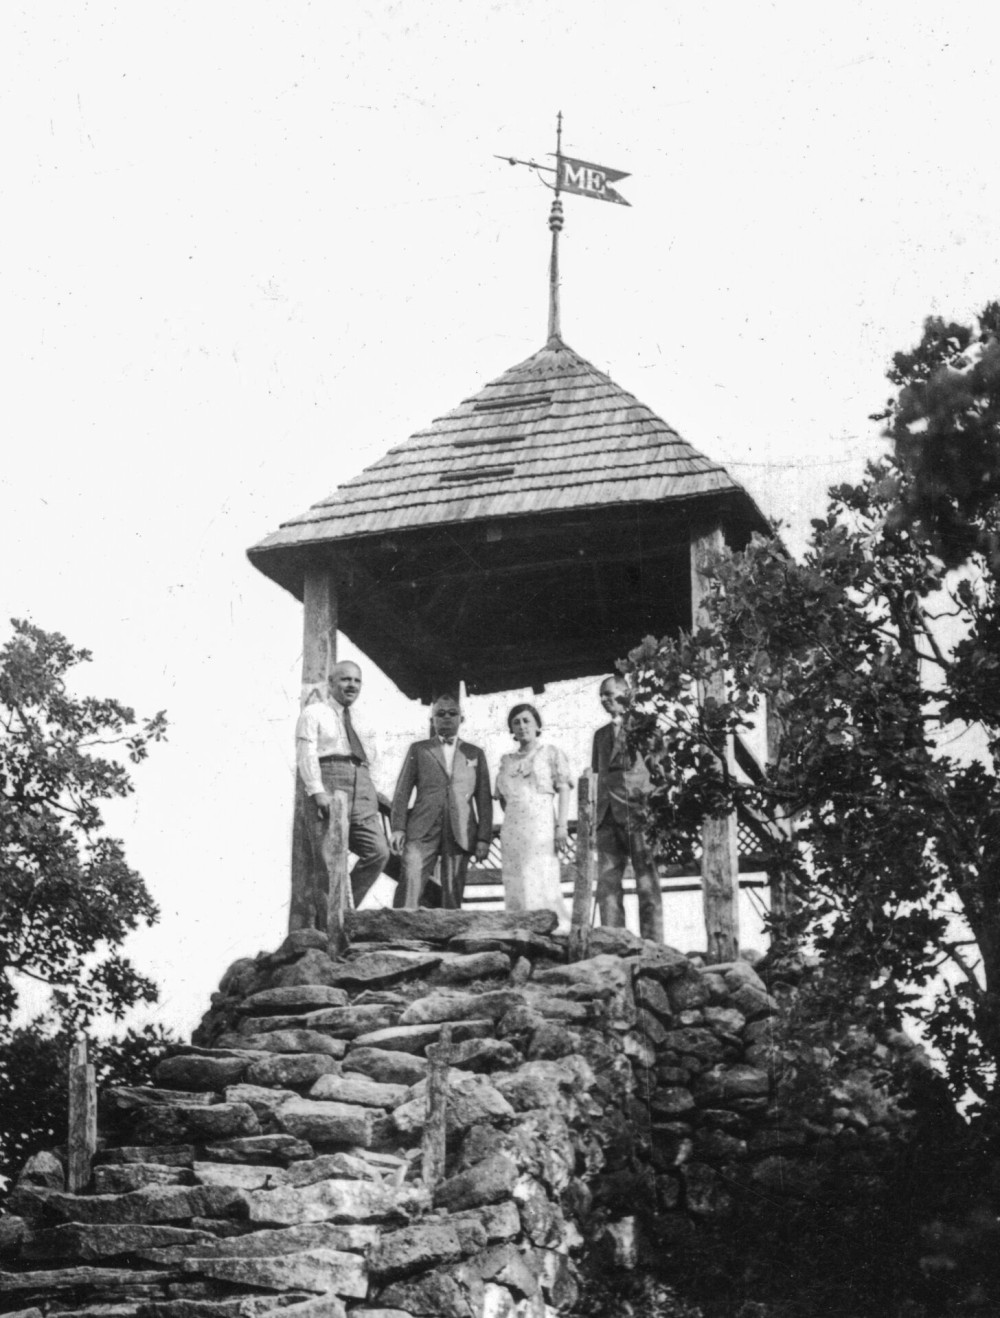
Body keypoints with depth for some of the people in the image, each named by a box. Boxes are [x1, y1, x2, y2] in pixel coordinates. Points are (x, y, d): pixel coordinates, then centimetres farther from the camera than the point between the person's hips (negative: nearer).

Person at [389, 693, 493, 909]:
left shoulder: (475, 753, 19)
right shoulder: (418, 750, 17)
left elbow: (484, 800, 13)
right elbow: (402, 791, 10)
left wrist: (484, 838, 3)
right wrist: (397, 828, -3)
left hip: (460, 834, 1)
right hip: (422, 831, -1)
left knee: (453, 895, -4)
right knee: (410, 883, -17)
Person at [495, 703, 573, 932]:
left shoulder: (551, 753, 8)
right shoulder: (507, 760, 20)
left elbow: (564, 790, 1)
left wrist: (562, 825, -9)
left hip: (541, 825, -4)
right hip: (513, 827, 4)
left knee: (543, 880, -12)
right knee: (515, 884, -2)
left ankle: (556, 927, -13)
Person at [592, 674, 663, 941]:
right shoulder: (601, 734, 21)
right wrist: (597, 814, 13)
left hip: (636, 811, -5)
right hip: (607, 816, 5)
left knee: (646, 881, -6)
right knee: (607, 883, 0)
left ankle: (652, 945, -6)